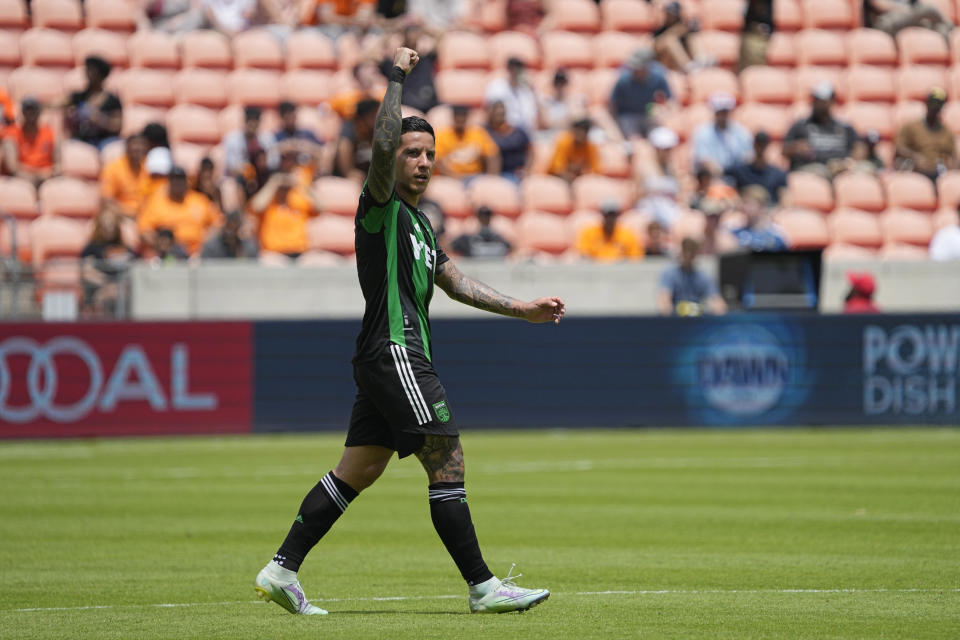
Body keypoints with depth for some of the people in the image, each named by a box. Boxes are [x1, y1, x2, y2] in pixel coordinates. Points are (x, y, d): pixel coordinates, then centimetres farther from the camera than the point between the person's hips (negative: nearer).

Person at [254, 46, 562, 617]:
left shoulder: (418, 222, 22)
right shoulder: (381, 206, -6)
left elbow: (455, 282, 28)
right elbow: (383, 146, -25)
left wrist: (523, 309, 24)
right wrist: (396, 78, -23)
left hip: (386, 361, 10)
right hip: (395, 352, -10)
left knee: (355, 473, 10)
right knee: (448, 464, -9)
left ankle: (282, 571, 11)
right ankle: (483, 587, -9)